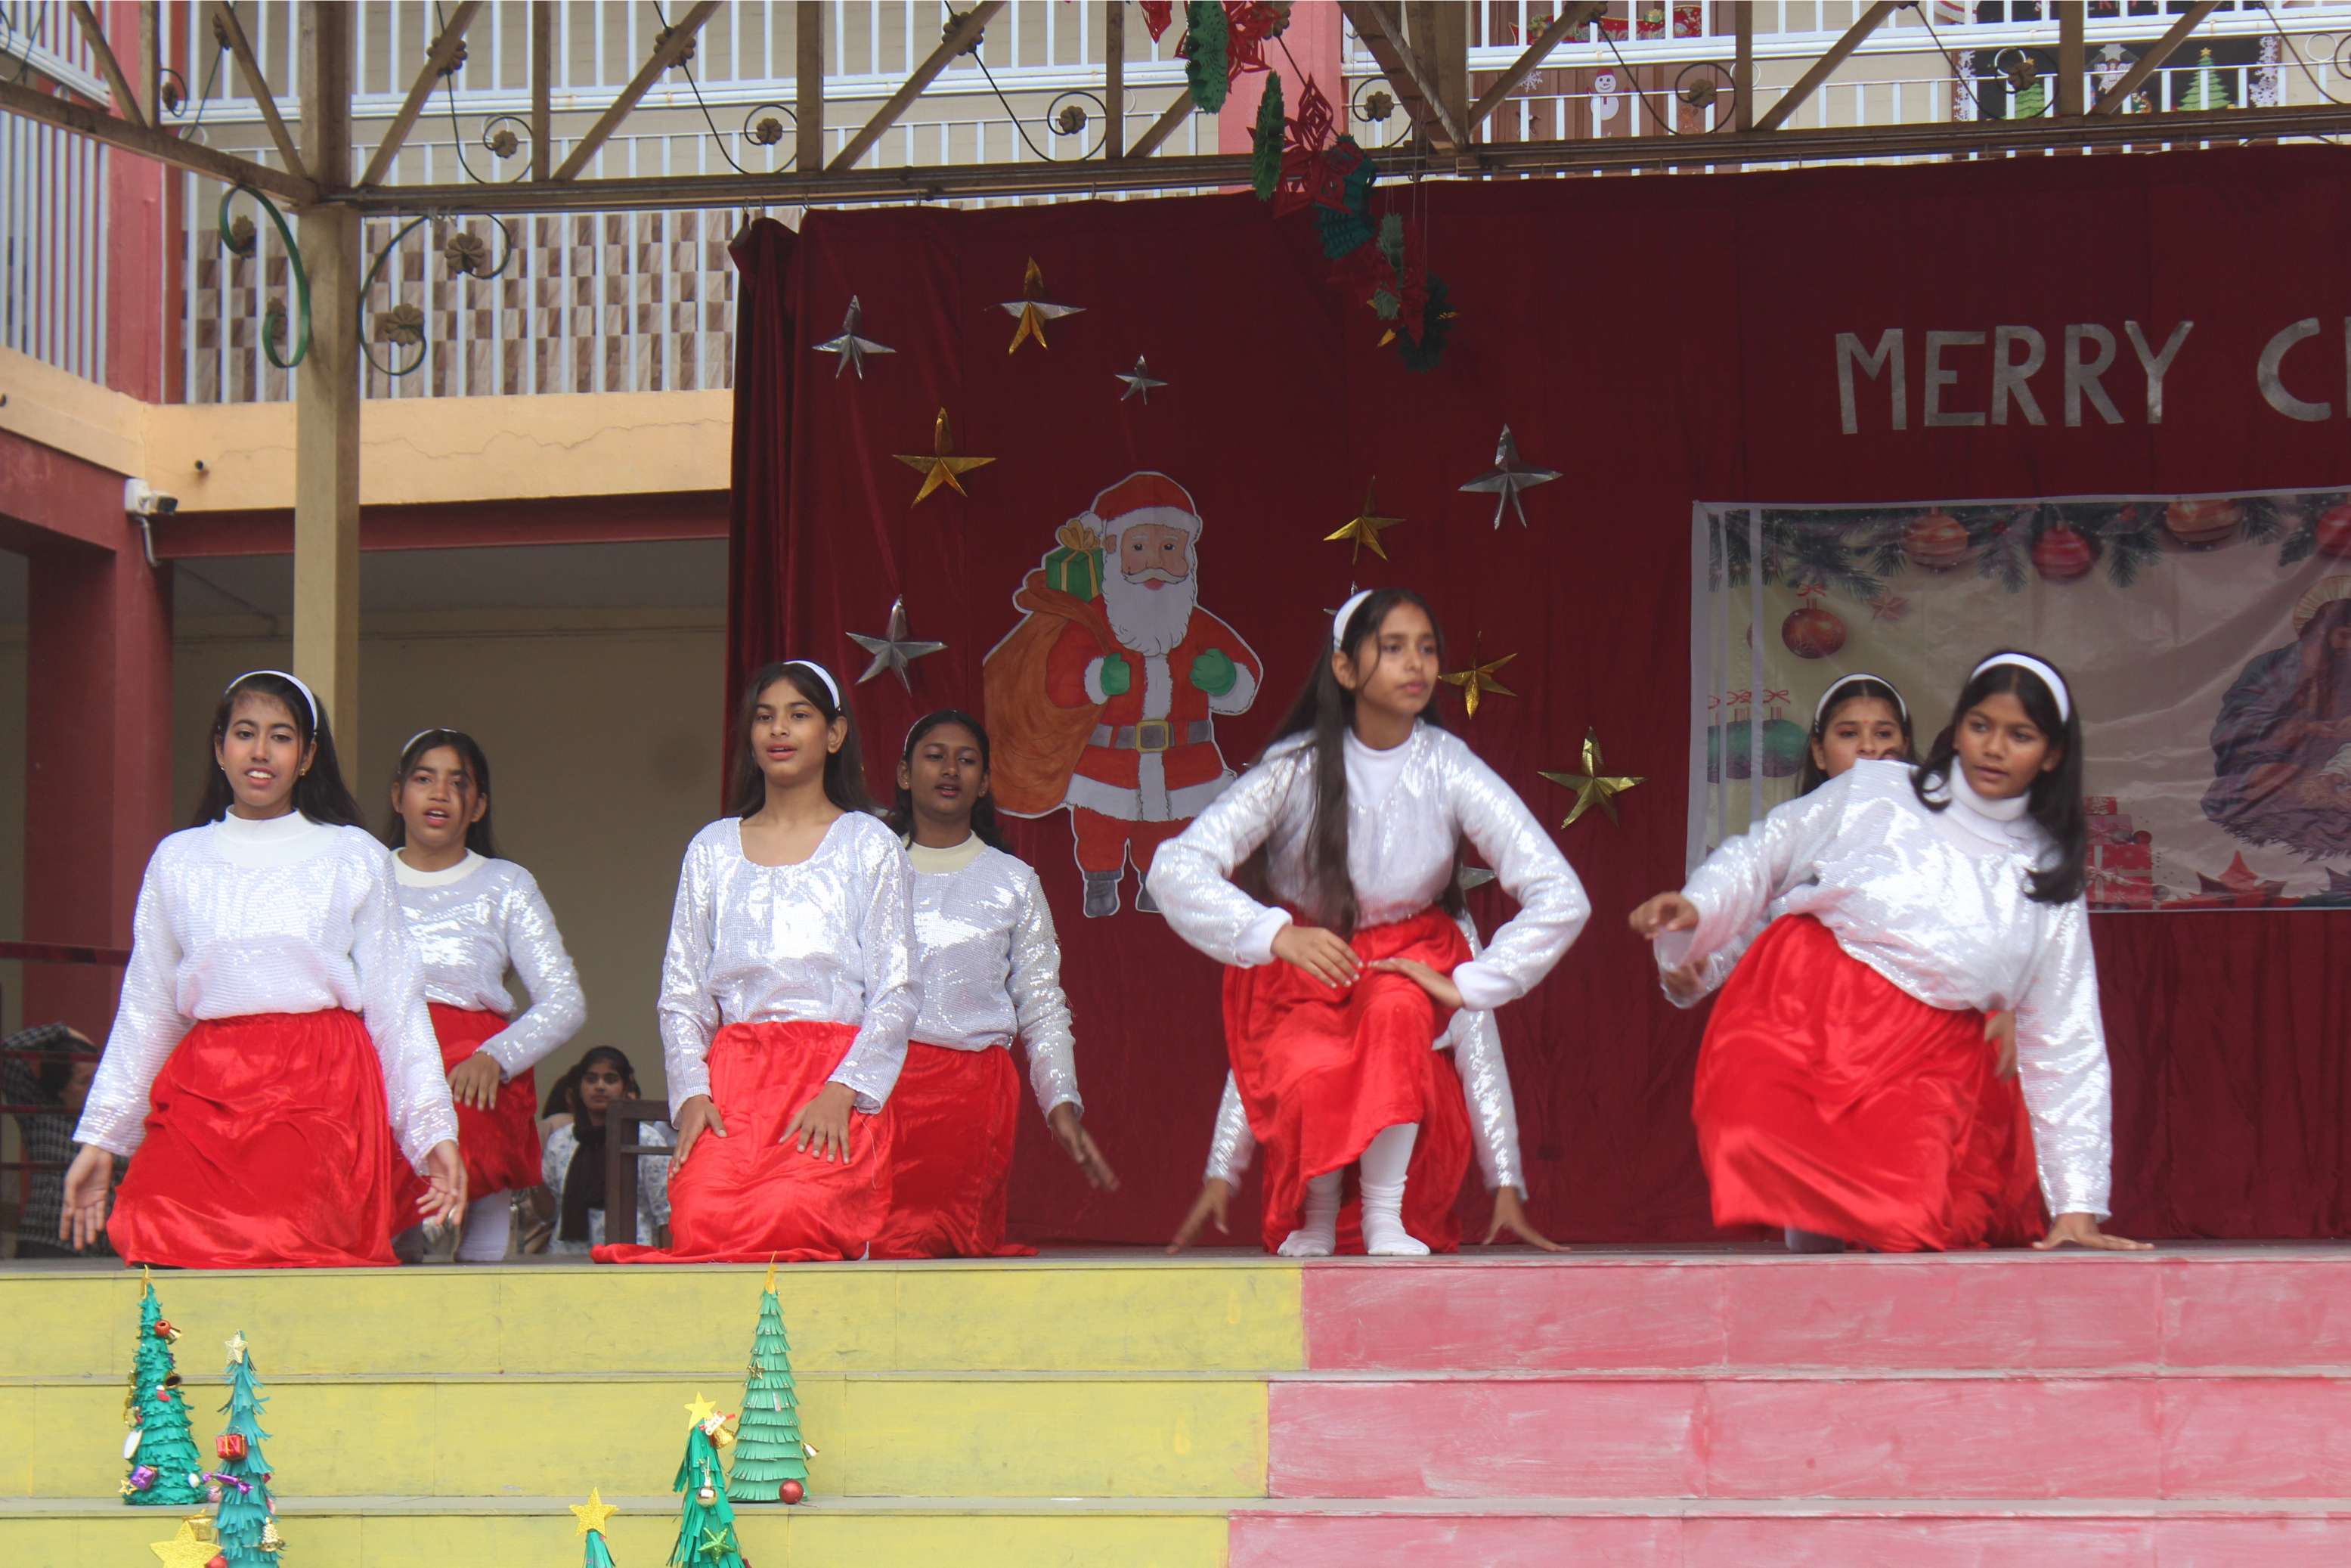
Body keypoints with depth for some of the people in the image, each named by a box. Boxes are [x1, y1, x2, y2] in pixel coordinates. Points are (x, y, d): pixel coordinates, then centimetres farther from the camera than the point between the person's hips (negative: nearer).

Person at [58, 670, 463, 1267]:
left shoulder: (356, 858, 13)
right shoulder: (177, 860, 17)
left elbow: (397, 1007, 13)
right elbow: (145, 1014, 21)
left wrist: (434, 1130, 5)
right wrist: (100, 1138, 19)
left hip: (324, 1095, -2)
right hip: (203, 1094, 2)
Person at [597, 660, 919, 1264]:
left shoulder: (869, 846, 11)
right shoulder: (712, 850, 19)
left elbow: (896, 994, 4)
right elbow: (681, 993, 16)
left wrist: (841, 1091, -12)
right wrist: (691, 1092, -3)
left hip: (839, 1083, -2)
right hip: (731, 1076, 2)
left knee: (793, 1217, -30)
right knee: (699, 1222, -26)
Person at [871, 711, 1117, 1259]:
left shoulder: (1013, 882, 15)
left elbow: (1044, 1010, 12)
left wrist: (1062, 1105, -2)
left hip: (974, 1088, 0)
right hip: (874, 1084, 0)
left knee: (961, 1244, -13)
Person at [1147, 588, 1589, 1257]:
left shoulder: (1448, 770, -13)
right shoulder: (1297, 769, -15)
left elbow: (1561, 898, -16)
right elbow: (1175, 869, -23)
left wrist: (1470, 984, -21)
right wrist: (1278, 934, -36)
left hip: (1410, 959, 1)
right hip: (1298, 975, -1)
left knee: (1395, 1006, -36)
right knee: (1311, 1080, -33)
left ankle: (1389, 1215, -21)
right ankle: (1313, 1215, 0)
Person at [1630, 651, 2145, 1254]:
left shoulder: (2049, 884, 10)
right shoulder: (1871, 793, 6)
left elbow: (2065, 1047, 12)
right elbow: (1760, 855, 15)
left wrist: (2077, 1207, 8)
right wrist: (1696, 907, -8)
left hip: (1918, 1068, 1)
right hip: (1793, 1023, -1)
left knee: (1911, 1222, -23)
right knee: (1754, 1155, -30)